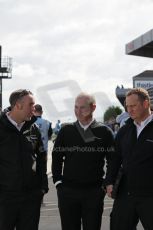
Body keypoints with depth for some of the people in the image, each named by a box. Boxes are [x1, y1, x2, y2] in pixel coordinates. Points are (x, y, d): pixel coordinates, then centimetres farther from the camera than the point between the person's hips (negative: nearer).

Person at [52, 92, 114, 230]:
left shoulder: (104, 132, -1)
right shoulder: (66, 131, 3)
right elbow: (56, 157, 9)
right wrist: (57, 181, 3)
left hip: (94, 192, -1)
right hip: (67, 191, 2)